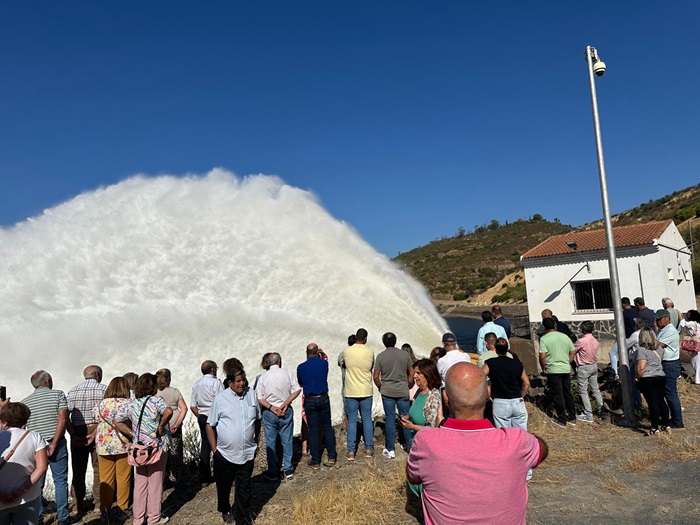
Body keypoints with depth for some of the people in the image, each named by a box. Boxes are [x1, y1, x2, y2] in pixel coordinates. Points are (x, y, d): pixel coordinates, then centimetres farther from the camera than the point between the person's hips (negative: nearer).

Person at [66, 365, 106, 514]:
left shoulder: (73, 391, 5)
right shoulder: (104, 389, -5)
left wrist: (73, 434, -5)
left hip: (78, 434, 3)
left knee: (78, 470, 13)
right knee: (99, 468, 9)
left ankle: (79, 504, 21)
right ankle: (98, 502, 15)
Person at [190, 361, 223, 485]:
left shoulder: (196, 384, 11)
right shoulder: (216, 382, -10)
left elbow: (192, 406, 11)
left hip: (202, 418, 6)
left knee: (205, 446, 12)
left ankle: (204, 478, 17)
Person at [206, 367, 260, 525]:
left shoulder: (252, 394, -1)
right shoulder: (220, 398, -10)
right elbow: (210, 425, -3)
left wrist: (255, 439, 14)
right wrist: (215, 449, -4)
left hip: (247, 454, 1)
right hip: (225, 453, -1)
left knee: (244, 489, 10)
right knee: (224, 486, 19)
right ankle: (225, 510, 46)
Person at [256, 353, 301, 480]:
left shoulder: (263, 377, -4)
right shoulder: (287, 373, -5)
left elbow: (259, 398, -8)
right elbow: (297, 390, -8)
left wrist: (271, 407, -9)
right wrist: (285, 404, -10)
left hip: (269, 413, 0)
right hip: (286, 411, 0)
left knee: (270, 442, 10)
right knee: (287, 441, 11)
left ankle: (272, 473, 17)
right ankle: (288, 470, 18)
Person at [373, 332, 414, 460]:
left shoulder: (380, 356, -5)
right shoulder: (405, 354, -1)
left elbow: (375, 377, -4)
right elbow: (411, 374, 2)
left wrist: (380, 387, 13)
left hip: (387, 392, -1)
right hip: (403, 392, 1)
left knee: (390, 419, 5)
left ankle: (390, 450, 10)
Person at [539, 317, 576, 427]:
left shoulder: (544, 339, -12)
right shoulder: (565, 336, 4)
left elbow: (542, 356, -18)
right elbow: (572, 352, 8)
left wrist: (543, 368, -3)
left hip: (553, 371, -5)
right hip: (566, 370, 5)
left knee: (558, 396, 4)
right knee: (568, 394, 16)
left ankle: (562, 420, 12)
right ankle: (572, 418, 25)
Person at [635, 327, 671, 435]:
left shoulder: (642, 350, -15)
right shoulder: (660, 348, 7)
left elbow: (641, 367, -21)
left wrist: (638, 378, -7)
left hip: (648, 379, -6)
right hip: (661, 377, 6)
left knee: (652, 403, 0)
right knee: (661, 401, 15)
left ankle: (655, 428, 6)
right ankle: (666, 425, 24)